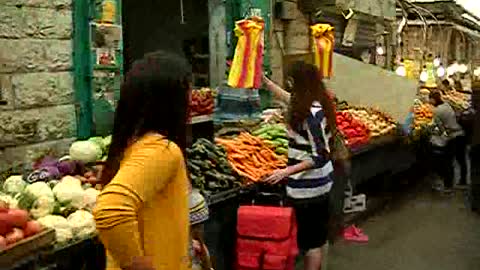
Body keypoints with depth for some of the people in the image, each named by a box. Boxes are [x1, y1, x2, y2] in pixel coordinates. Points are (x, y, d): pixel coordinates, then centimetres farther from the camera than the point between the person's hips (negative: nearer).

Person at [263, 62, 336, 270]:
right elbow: (287, 97, 24)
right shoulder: (317, 104, 4)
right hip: (320, 182, 10)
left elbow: (320, 156, -24)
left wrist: (286, 172, -27)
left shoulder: (311, 113, -24)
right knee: (318, 235, 21)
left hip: (308, 186, -10)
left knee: (310, 240, 2)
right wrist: (264, 80, 30)